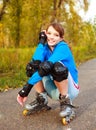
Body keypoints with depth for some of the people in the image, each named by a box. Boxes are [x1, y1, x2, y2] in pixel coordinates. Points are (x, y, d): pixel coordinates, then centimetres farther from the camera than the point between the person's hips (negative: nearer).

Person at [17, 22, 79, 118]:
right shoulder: (46, 47, -1)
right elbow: (36, 62, -22)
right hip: (54, 90, 5)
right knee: (32, 65, -12)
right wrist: (41, 42, -17)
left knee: (56, 66, -34)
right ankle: (41, 99, 1)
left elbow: (46, 67, -33)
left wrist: (27, 88, -36)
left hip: (69, 89, -5)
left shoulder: (62, 47, -19)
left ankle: (66, 101, -14)